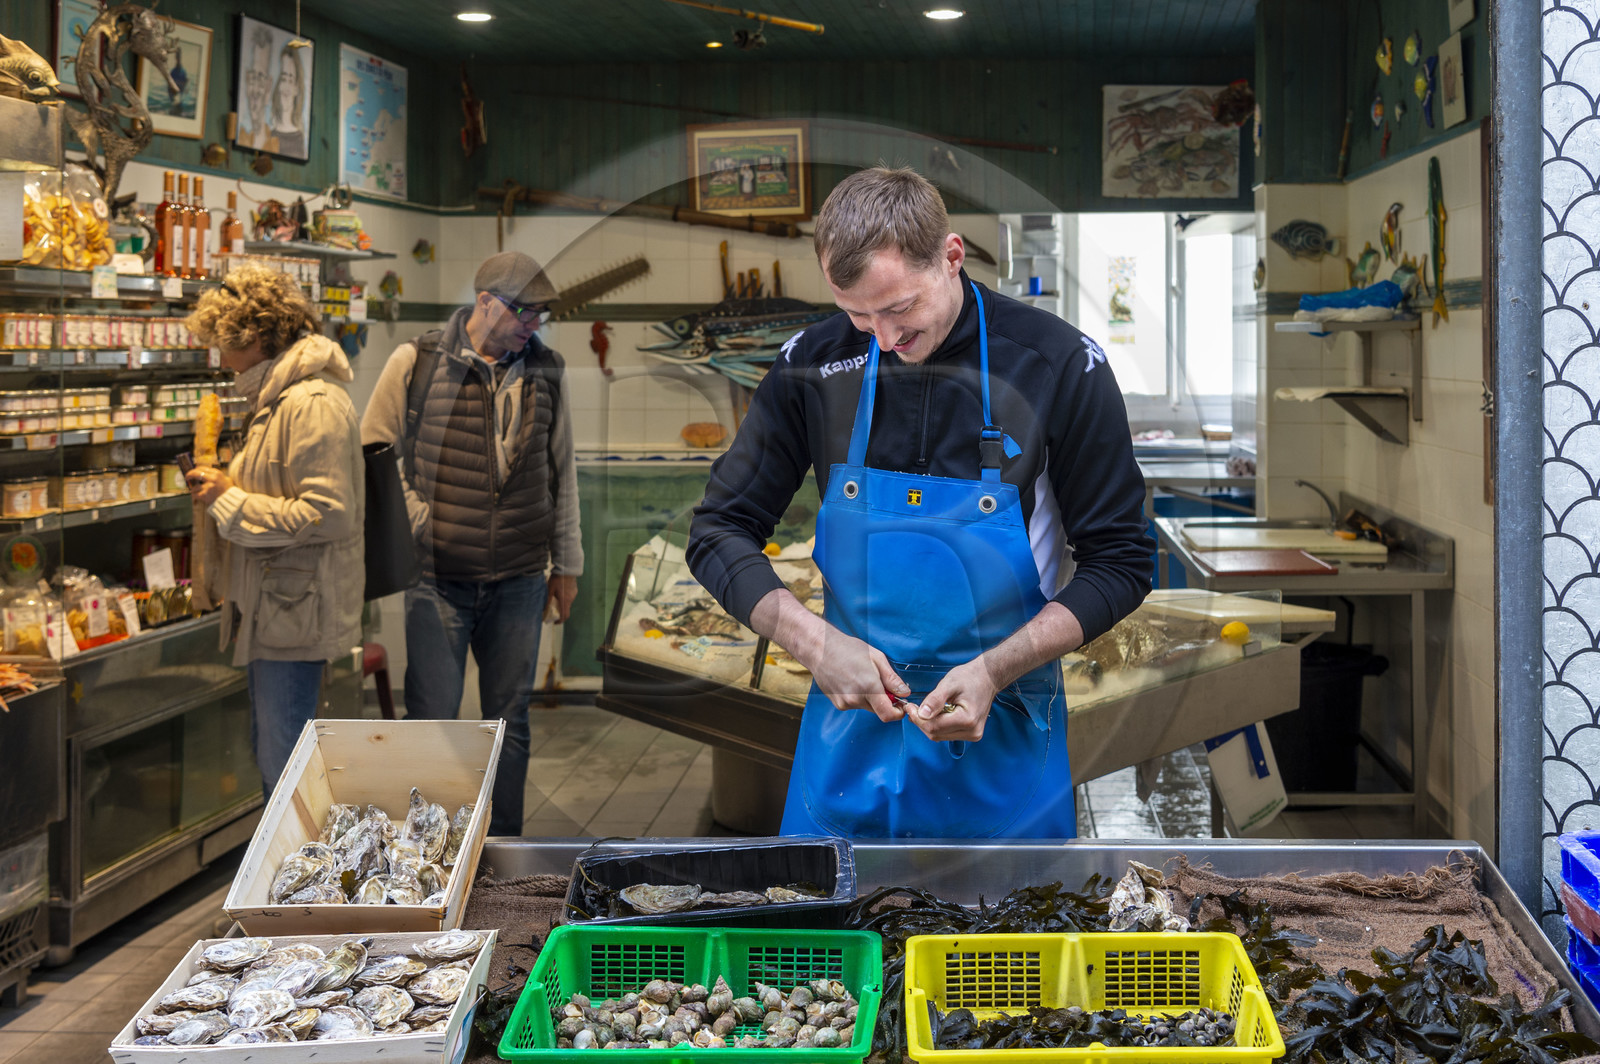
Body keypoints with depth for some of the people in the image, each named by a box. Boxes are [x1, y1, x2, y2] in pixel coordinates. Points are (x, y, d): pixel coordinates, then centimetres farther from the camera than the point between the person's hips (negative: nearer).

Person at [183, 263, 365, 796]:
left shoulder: (313, 404, -19)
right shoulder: (280, 399, 16)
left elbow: (326, 515, -25)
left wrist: (231, 499, -17)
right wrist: (223, 487, 10)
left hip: (296, 612, -11)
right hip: (274, 609, 11)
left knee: (284, 763, -5)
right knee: (268, 752, 19)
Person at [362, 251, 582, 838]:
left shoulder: (544, 372, 7)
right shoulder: (415, 363, -3)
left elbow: (562, 471, 14)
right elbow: (373, 450, 4)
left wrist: (566, 563, 15)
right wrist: (417, 520, -4)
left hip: (518, 582, 3)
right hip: (436, 577, -3)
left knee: (509, 722, 10)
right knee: (432, 718, 0)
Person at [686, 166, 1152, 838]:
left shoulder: (1060, 365, -11)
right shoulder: (814, 362, -6)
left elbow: (1118, 563, -6)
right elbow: (719, 532, 0)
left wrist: (995, 669, -19)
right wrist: (815, 642, -16)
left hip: (1002, 735, -1)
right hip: (849, 728, 2)